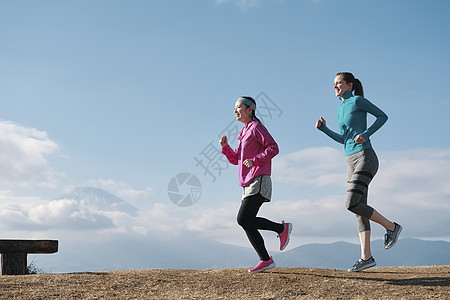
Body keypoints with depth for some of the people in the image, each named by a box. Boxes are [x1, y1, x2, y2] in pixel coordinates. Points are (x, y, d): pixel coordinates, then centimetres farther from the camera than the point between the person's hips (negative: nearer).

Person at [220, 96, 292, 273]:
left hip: (259, 180, -9)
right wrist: (225, 146, 7)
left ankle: (282, 228, -3)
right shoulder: (243, 132, 22)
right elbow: (235, 160, 22)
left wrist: (255, 160, -20)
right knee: (247, 225, 3)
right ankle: (265, 260, 6)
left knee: (243, 219, -17)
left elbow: (273, 148, -13)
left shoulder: (256, 127, -4)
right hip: (248, 184, 9)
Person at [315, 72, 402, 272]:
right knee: (359, 207, 3)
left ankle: (391, 227, 0)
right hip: (351, 161, 8)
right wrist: (323, 129, 11)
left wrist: (366, 134, -14)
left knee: (352, 204, -18)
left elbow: (383, 116, -2)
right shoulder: (340, 108, 19)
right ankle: (366, 257, 4)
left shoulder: (357, 100, -4)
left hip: (365, 158, -8)